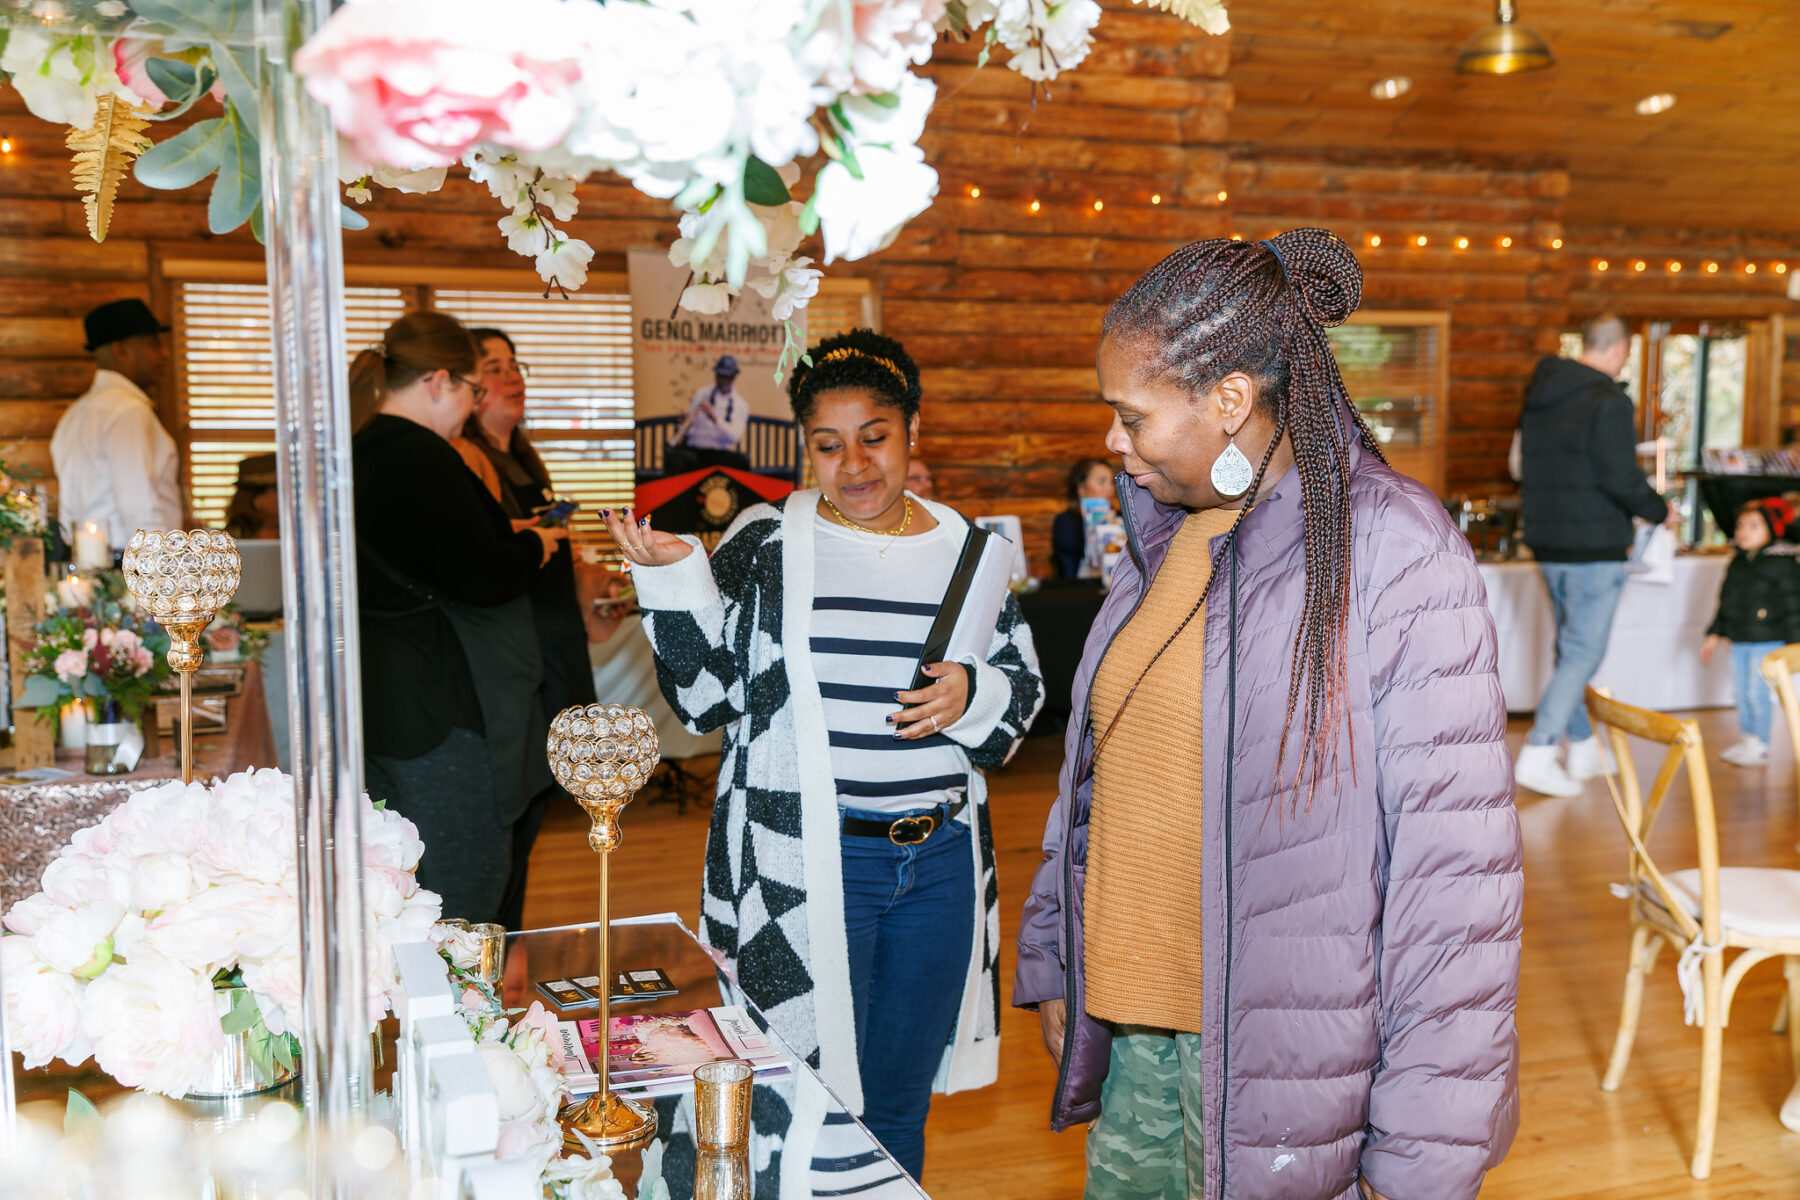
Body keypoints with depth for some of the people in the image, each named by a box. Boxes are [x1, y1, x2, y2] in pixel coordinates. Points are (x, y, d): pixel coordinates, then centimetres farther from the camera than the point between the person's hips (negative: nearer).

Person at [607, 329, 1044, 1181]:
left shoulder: (965, 549, 5)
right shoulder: (765, 544, -3)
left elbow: (1023, 690, 11)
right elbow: (704, 699, -3)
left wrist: (972, 695, -10)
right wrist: (673, 582, -15)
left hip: (941, 862, 3)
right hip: (806, 869, -3)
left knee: (899, 1105, 19)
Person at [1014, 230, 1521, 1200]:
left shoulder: (1396, 556, -16)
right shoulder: (1163, 538, 6)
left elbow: (1455, 861, -17)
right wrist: (1053, 964, 15)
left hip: (1279, 1047, -6)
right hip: (1136, 1025, 6)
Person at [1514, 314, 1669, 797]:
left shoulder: (1539, 395, 10)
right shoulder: (1608, 401, -16)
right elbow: (1622, 480, -18)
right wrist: (1660, 511, -2)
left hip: (1548, 542, 8)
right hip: (1594, 548, -8)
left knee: (1571, 648, 18)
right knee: (1583, 653, -3)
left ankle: (1582, 749, 27)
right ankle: (1537, 755, -6)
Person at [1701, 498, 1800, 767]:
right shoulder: (1737, 563, 11)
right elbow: (1726, 602, 20)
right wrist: (1714, 634, 18)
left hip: (1767, 641, -7)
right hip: (1738, 641, 7)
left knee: (1758, 692, -5)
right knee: (1741, 692, 11)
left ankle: (1759, 747, 5)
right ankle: (1745, 740, 23)